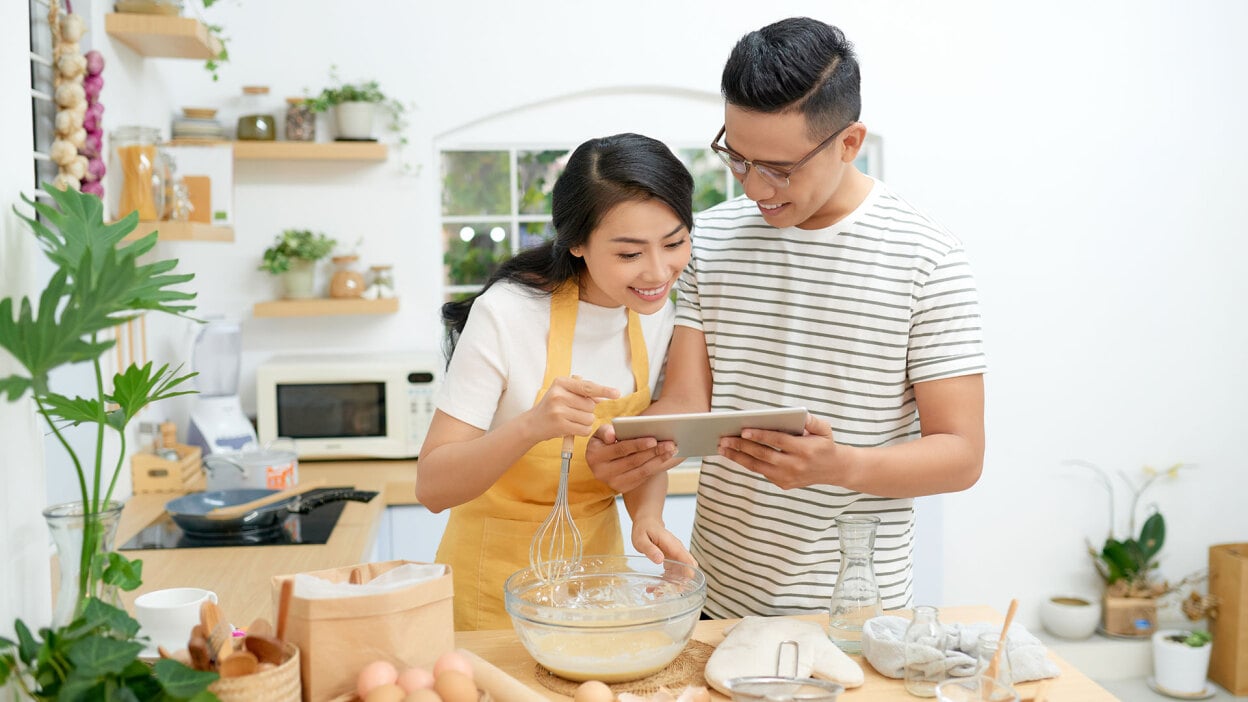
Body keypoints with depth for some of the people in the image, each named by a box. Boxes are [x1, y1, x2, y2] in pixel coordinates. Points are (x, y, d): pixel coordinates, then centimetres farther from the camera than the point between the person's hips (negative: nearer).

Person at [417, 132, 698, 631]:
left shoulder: (656, 313, -6)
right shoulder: (507, 314, -23)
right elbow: (432, 488, -23)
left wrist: (648, 517, -14)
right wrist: (532, 426, -39)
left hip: (596, 564, 5)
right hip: (498, 585, -5)